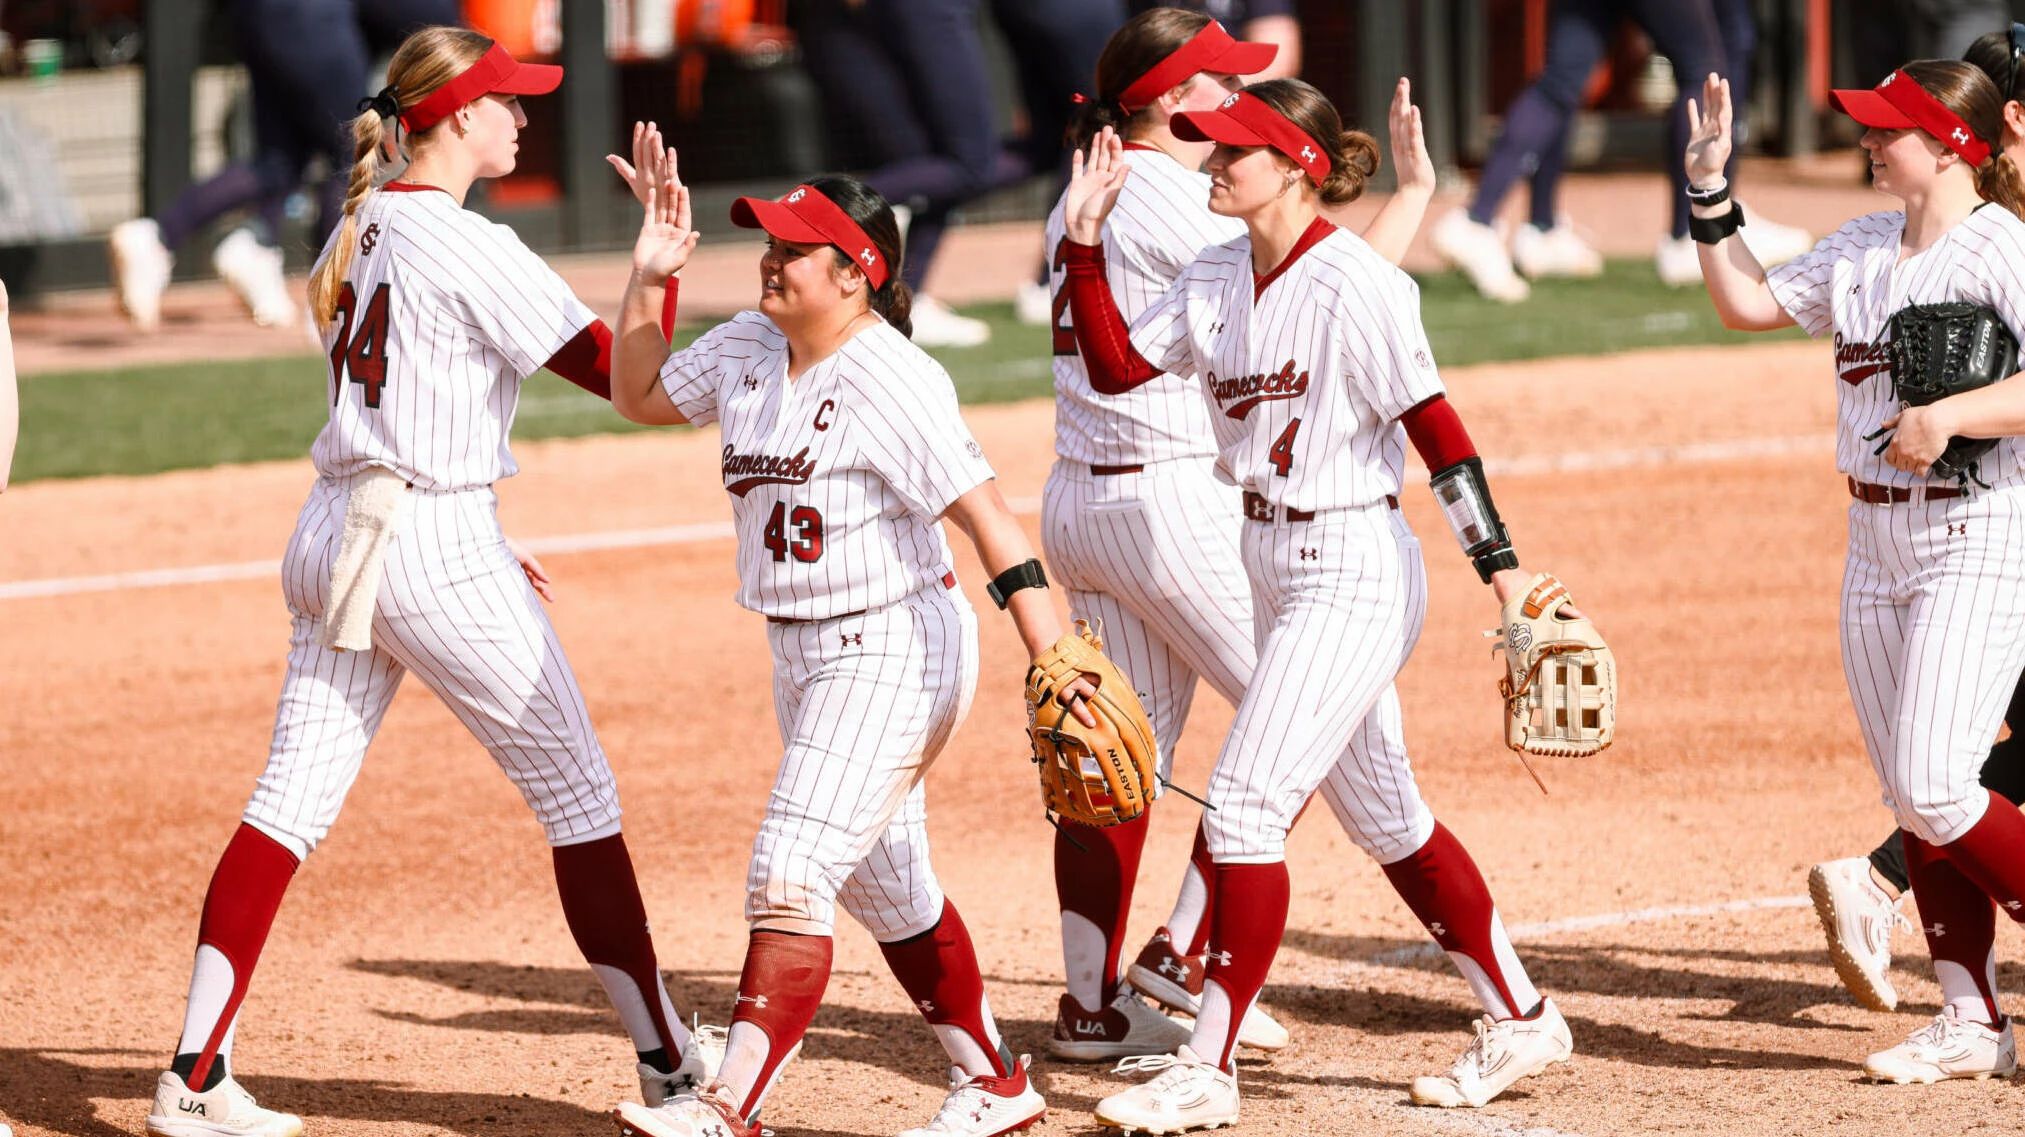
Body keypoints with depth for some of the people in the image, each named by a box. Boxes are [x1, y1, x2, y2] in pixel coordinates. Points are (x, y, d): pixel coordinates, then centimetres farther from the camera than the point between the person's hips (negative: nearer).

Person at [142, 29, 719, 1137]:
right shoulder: (468, 247, -14)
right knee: (578, 793, 5)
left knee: (291, 799, 4)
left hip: (334, 536, 8)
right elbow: (619, 371, -16)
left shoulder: (357, 232, 12)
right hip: (436, 546, -8)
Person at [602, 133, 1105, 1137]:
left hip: (894, 652, -9)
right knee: (885, 884, 17)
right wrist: (648, 279, 6)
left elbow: (987, 517, -25)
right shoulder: (745, 350, 4)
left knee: (790, 876, -16)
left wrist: (1053, 663, -34)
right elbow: (638, 395, 21)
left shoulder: (892, 382, -21)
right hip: (803, 657, 9)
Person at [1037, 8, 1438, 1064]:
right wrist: (1412, 191, -9)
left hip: (1076, 499, 9)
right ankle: (1185, 955, -1)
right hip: (1173, 497, -9)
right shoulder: (1174, 205, -15)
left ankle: (1092, 1005, 10)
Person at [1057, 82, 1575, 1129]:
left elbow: (1433, 425, -17)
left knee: (1244, 806, -11)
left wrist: (1503, 569, -19)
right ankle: (1519, 1022, 27)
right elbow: (1113, 366, 7)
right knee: (1383, 816, 15)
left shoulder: (1353, 286, -17)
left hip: (1353, 569, -9)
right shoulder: (1216, 279, 7)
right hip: (1277, 570, 9)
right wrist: (1086, 239, -1)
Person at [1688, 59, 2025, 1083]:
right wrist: (1711, 196, 12)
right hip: (1875, 540, 8)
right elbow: (1747, 304, 21)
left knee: (1934, 787, -15)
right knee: (1911, 801, 6)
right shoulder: (1860, 251, 12)